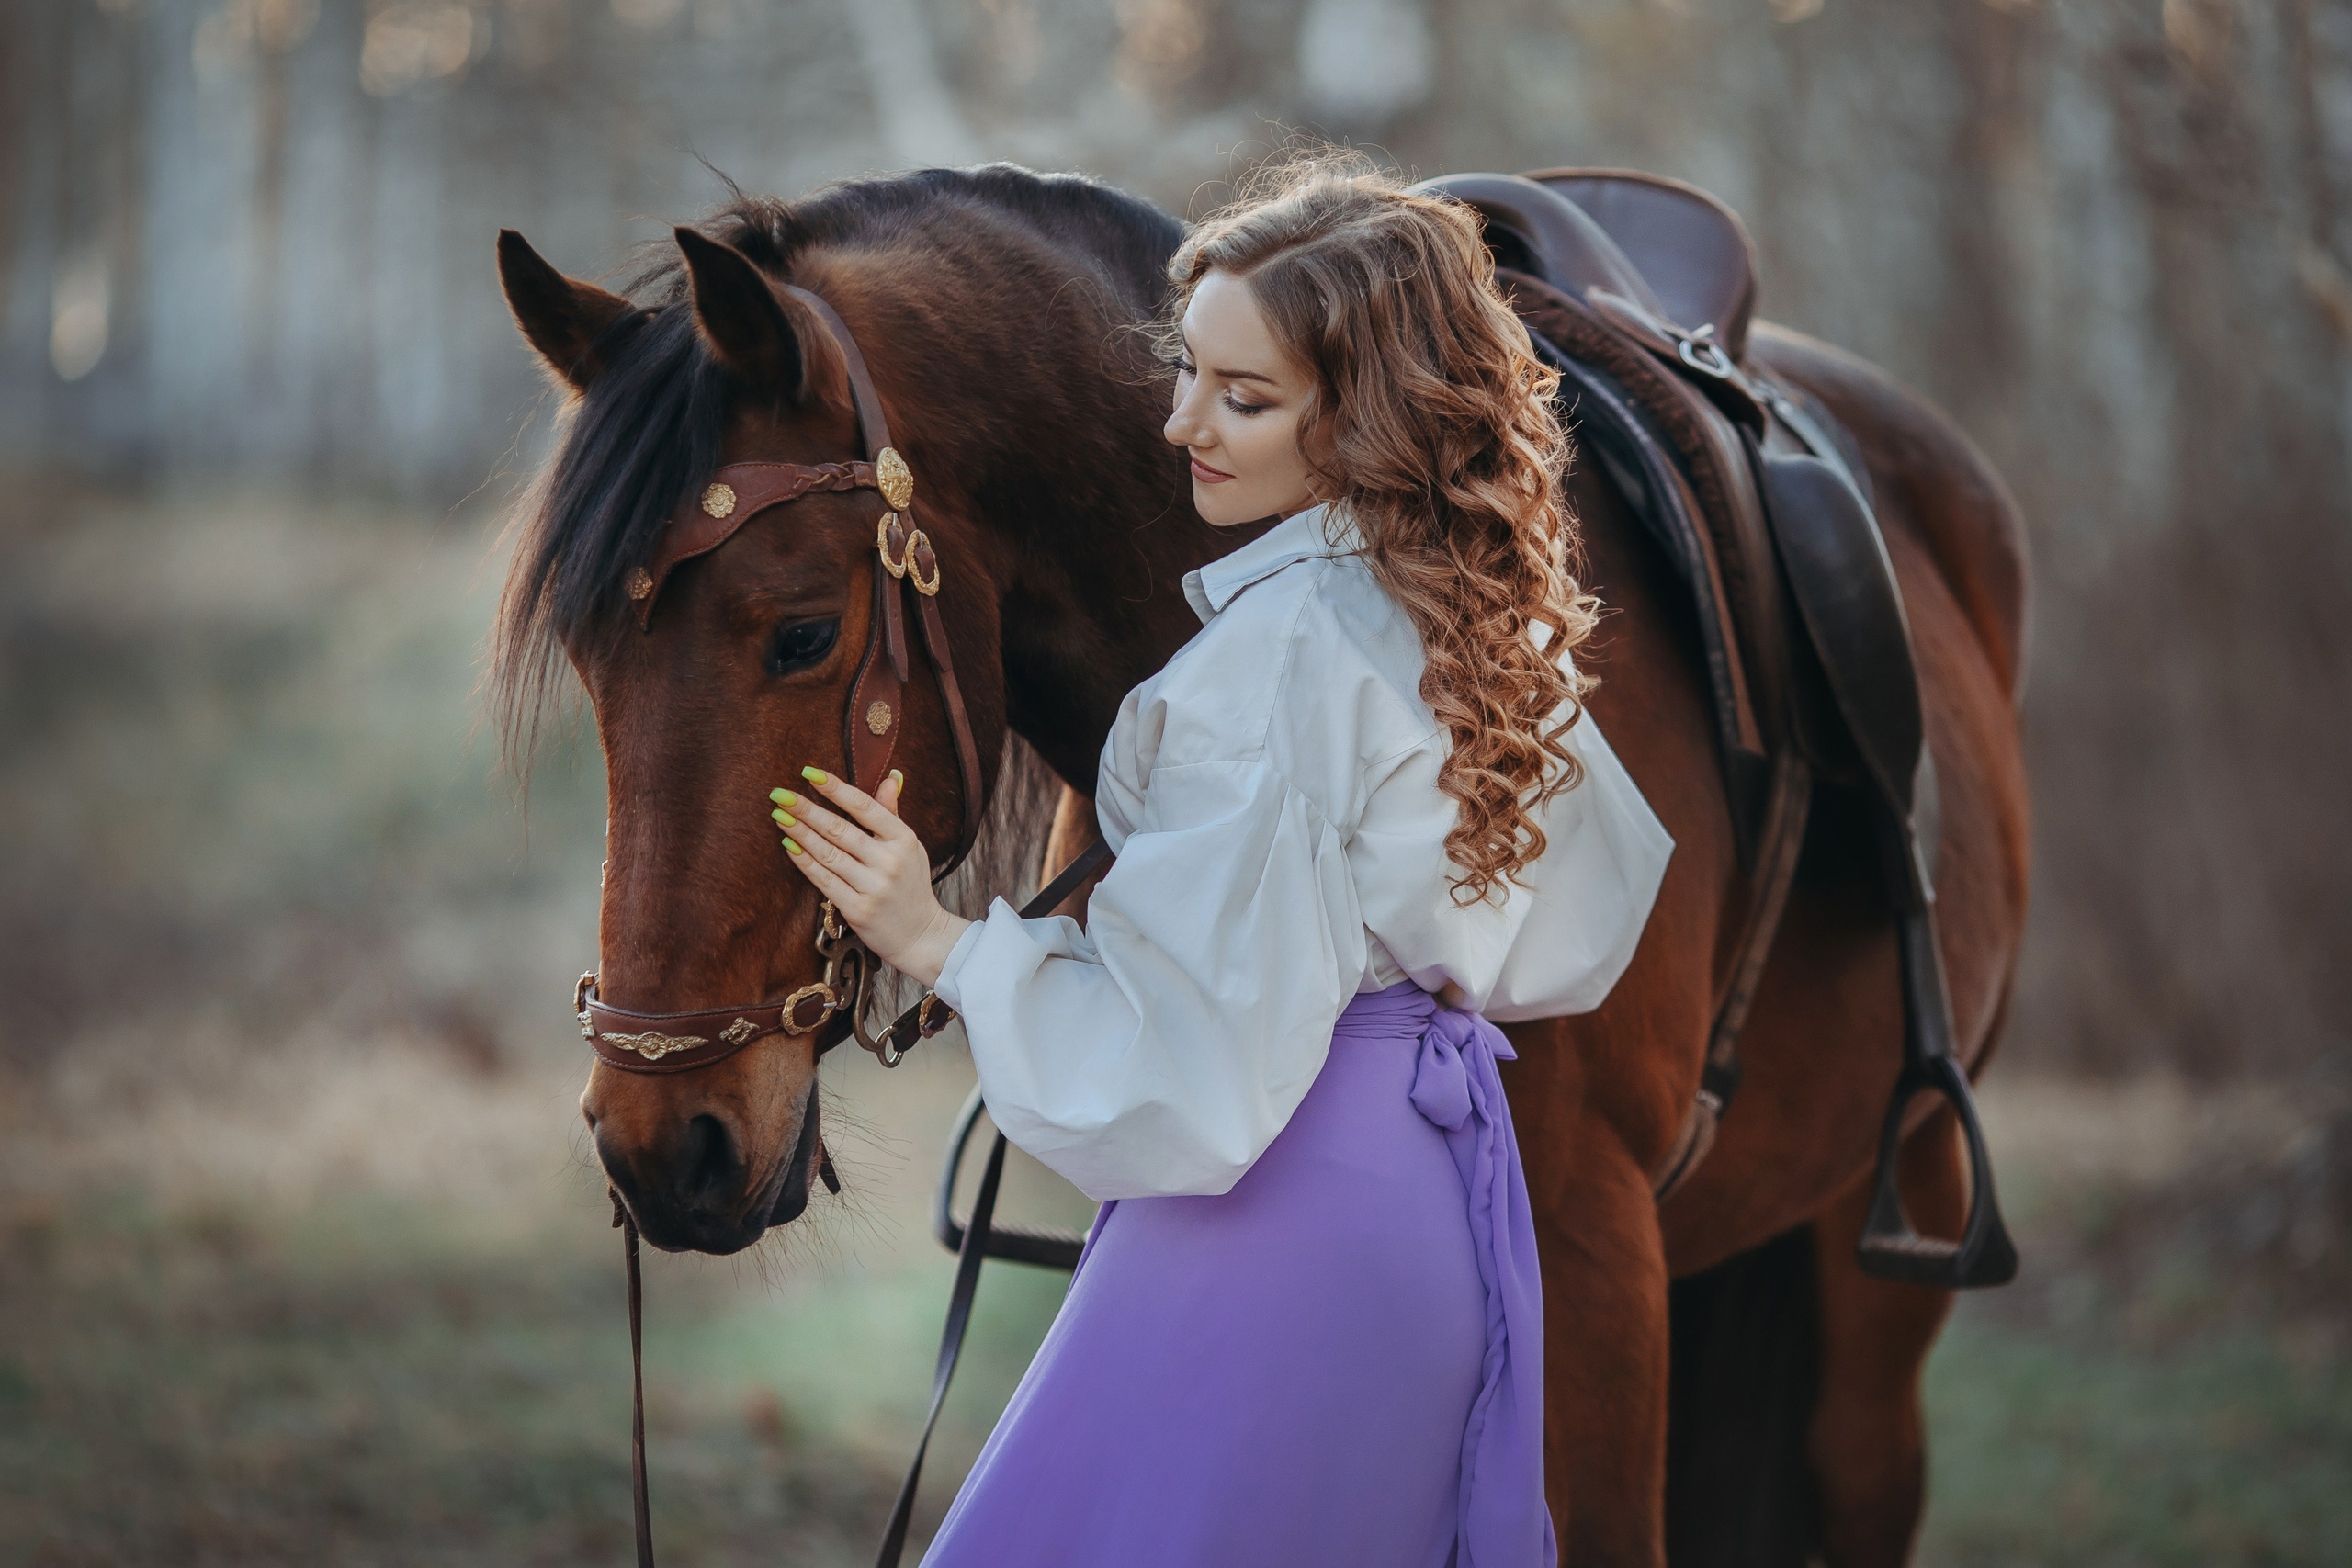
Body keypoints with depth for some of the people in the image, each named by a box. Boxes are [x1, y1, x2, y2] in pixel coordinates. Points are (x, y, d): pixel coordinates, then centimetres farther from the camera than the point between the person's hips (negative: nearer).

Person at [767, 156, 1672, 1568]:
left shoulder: (1275, 655, -20)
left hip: (1283, 1214, -9)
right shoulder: (1482, 610, 7)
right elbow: (1583, 929, 20)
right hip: (1458, 1183, 9)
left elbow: (1197, 1057, -21)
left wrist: (940, 942, -15)